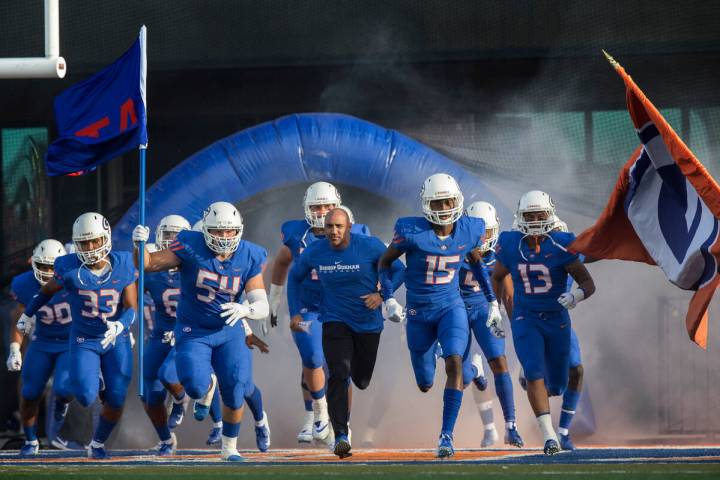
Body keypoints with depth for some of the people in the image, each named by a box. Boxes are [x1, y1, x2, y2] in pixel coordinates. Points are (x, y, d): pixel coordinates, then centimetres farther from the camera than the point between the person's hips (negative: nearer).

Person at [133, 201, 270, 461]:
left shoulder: (249, 258, -10)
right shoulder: (191, 248, -16)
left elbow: (262, 306, -13)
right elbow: (147, 264, -11)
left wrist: (244, 310, -36)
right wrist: (140, 244, -32)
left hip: (229, 331, 2)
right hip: (193, 331, -2)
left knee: (235, 392, -6)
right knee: (196, 387, -20)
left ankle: (229, 448, 20)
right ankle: (207, 385, 22)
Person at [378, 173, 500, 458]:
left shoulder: (469, 231, -7)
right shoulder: (412, 232, -18)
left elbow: (476, 261, 14)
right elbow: (385, 262, -3)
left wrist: (492, 300, 16)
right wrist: (388, 299, -14)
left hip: (451, 307, 1)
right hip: (419, 313, -1)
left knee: (454, 364, -25)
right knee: (425, 385, 12)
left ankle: (447, 434, -19)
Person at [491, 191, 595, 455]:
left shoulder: (560, 247, -14)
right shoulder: (510, 246, -7)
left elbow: (589, 283, -10)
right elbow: (497, 276, 14)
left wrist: (577, 295, -31)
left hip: (557, 321, 0)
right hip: (525, 320, 0)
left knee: (556, 385, 9)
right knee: (535, 374, -21)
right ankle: (549, 436, -22)